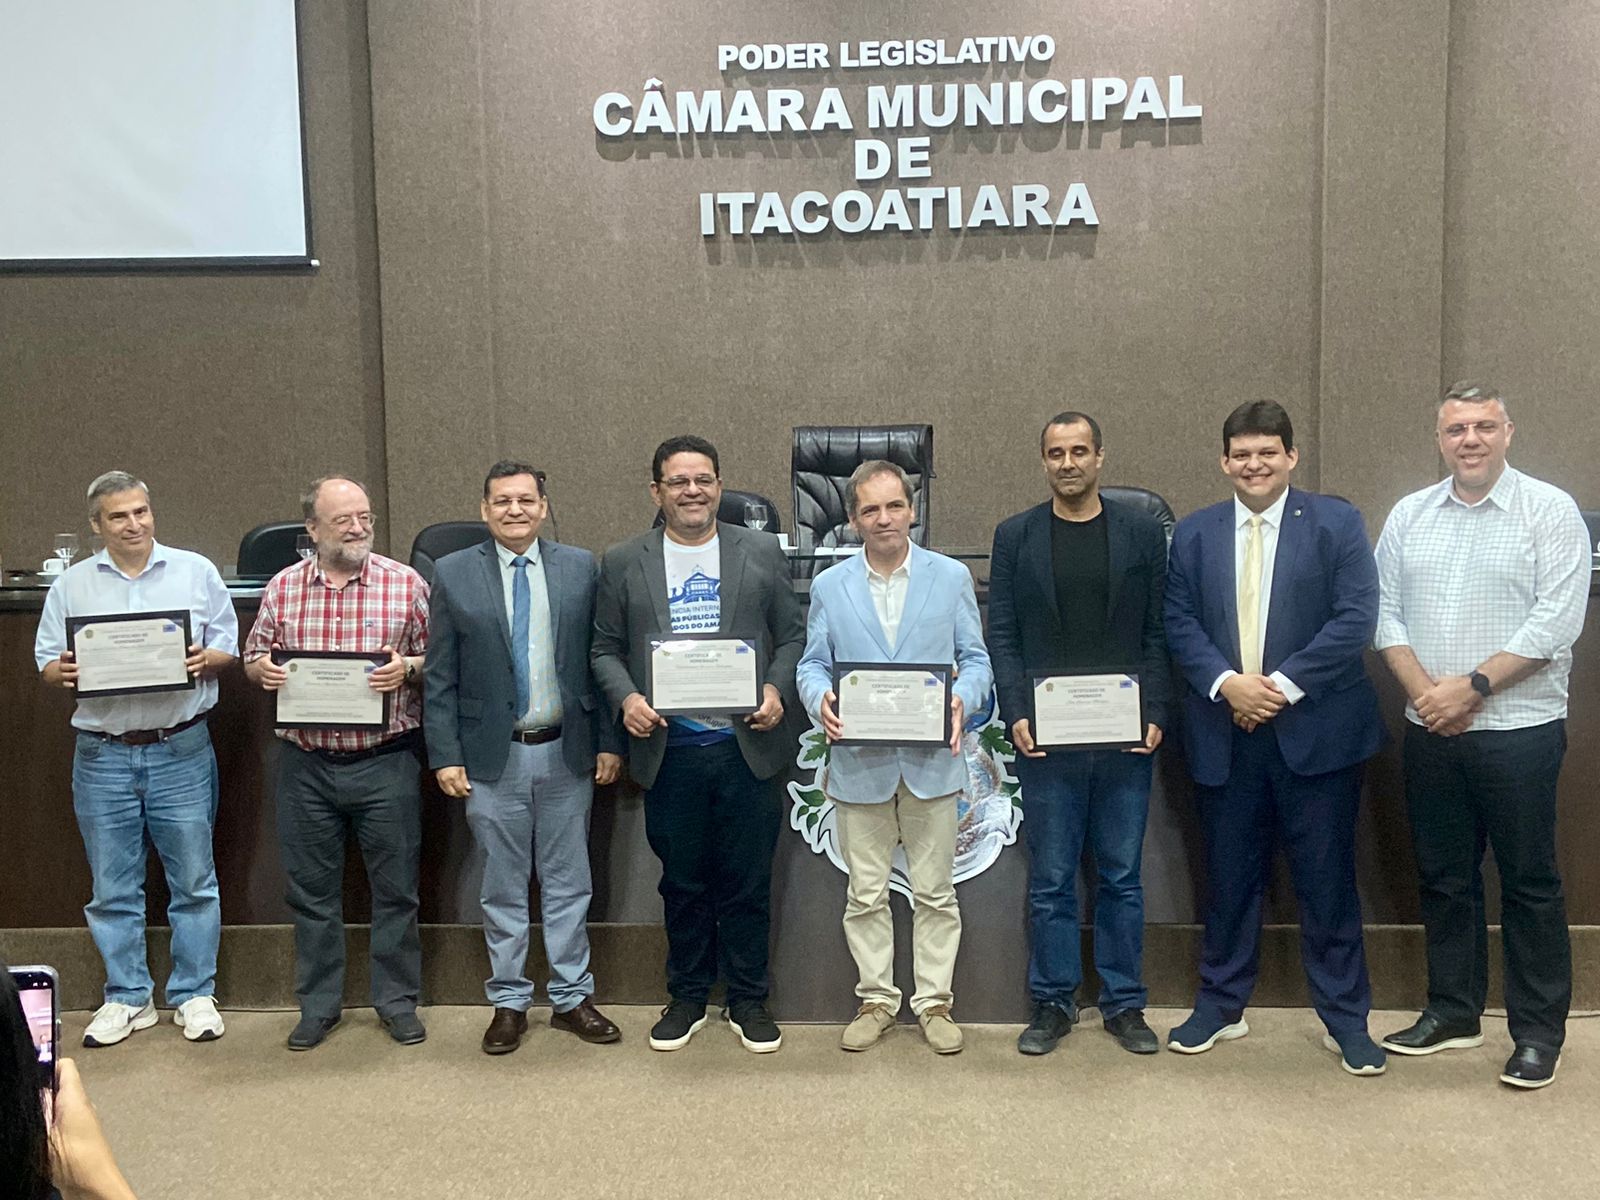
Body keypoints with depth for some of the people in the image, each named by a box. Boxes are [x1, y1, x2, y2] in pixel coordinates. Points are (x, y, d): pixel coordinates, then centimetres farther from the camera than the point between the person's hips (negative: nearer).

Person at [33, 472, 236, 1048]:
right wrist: (62, 671, -14)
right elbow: (47, 662, 8)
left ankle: (194, 994, 17)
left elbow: (228, 647, 6)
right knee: (113, 888, 9)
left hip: (181, 751, -1)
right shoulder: (72, 584, 8)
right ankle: (127, 998, 22)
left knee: (193, 880, 4)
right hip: (102, 756, 2)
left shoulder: (196, 572, 5)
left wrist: (207, 660, -15)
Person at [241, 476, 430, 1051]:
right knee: (312, 890, 11)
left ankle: (398, 1001, 22)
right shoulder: (282, 588, 5)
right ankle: (318, 1006, 26)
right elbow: (253, 657, 15)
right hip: (306, 764, 2)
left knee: (395, 887, 7)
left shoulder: (406, 583, -1)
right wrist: (263, 668, -7)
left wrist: (407, 668, -18)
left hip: (386, 762, -2)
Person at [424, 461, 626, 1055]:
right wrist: (445, 756, -5)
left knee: (568, 884, 11)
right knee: (502, 890, 10)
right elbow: (439, 676, 0)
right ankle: (509, 1002, 24)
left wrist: (609, 740, -1)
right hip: (493, 758, -1)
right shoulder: (453, 574, 0)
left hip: (567, 753, 1)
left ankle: (571, 997, 24)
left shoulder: (581, 568, 2)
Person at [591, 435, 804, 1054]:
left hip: (745, 745, 0)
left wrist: (777, 689, -10)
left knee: (748, 882, 7)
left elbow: (792, 636, 7)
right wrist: (626, 698, -11)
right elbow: (605, 649, 7)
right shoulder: (623, 563, 5)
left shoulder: (762, 552, 5)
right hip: (669, 750, 1)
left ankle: (748, 1000, 23)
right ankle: (687, 997, 28)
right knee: (683, 884, 12)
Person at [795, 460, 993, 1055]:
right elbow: (812, 665, 7)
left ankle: (935, 1001, 20)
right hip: (859, 761, 1)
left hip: (931, 760, -1)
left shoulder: (952, 577, 5)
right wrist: (820, 699, -15)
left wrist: (963, 699, -15)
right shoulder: (829, 587, 7)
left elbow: (975, 659, 6)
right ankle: (876, 999, 23)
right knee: (865, 893, 9)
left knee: (935, 892, 7)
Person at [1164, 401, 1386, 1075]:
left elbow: (1356, 618, -8)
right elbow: (1179, 623, 4)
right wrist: (1227, 683, -12)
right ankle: (1221, 1006, 26)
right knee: (1229, 876, 12)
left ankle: (1345, 1018, 19)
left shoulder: (1336, 523, 0)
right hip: (1224, 734, 3)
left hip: (1316, 729, -2)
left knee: (1327, 879, 5)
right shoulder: (1194, 533, 9)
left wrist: (1284, 684, -15)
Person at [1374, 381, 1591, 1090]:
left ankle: (1539, 1032, 17)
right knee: (1444, 877, 13)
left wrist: (1473, 686, -16)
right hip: (1429, 732, 4)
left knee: (1530, 883, 4)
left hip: (1518, 730, -4)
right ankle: (1453, 1011, 27)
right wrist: (1424, 689, -8)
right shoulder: (1409, 515, 8)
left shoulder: (1550, 511, -5)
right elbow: (1385, 611, 6)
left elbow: (1557, 619, -12)